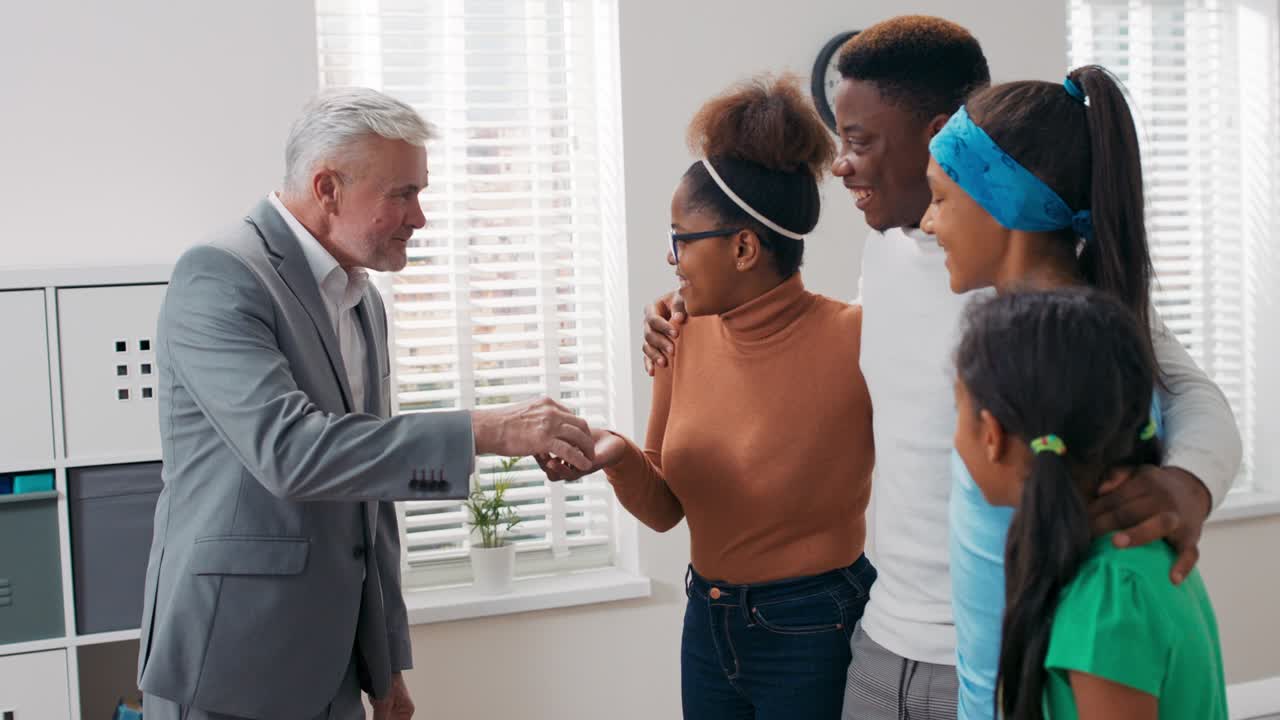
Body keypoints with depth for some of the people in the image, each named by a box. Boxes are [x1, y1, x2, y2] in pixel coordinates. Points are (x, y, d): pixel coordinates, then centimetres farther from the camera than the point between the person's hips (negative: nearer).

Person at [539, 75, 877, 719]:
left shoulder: (853, 340, -19)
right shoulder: (688, 336, -2)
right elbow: (665, 509, 3)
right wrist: (620, 459, -15)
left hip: (815, 638, -5)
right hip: (709, 624, 5)